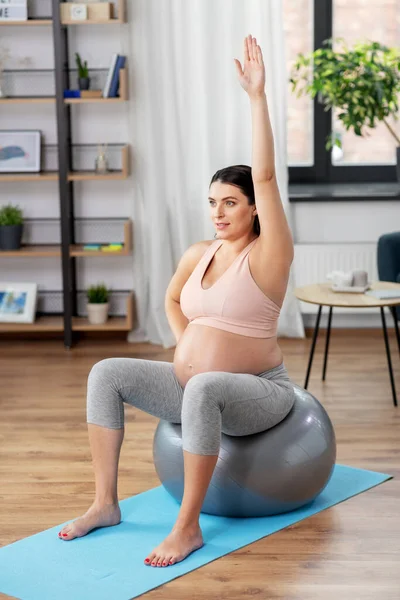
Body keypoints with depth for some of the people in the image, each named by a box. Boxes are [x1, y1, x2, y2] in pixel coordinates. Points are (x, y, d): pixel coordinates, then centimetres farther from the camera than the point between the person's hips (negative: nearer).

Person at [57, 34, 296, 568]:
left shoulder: (268, 255, -12)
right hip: (193, 382, 7)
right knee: (107, 373, -10)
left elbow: (265, 176, -24)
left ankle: (188, 525, -29)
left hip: (258, 391, -7)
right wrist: (184, 347, 7)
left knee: (203, 389, -40)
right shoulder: (198, 254, 6)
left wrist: (257, 96, -28)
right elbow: (172, 300, 25)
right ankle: (105, 503, -10)